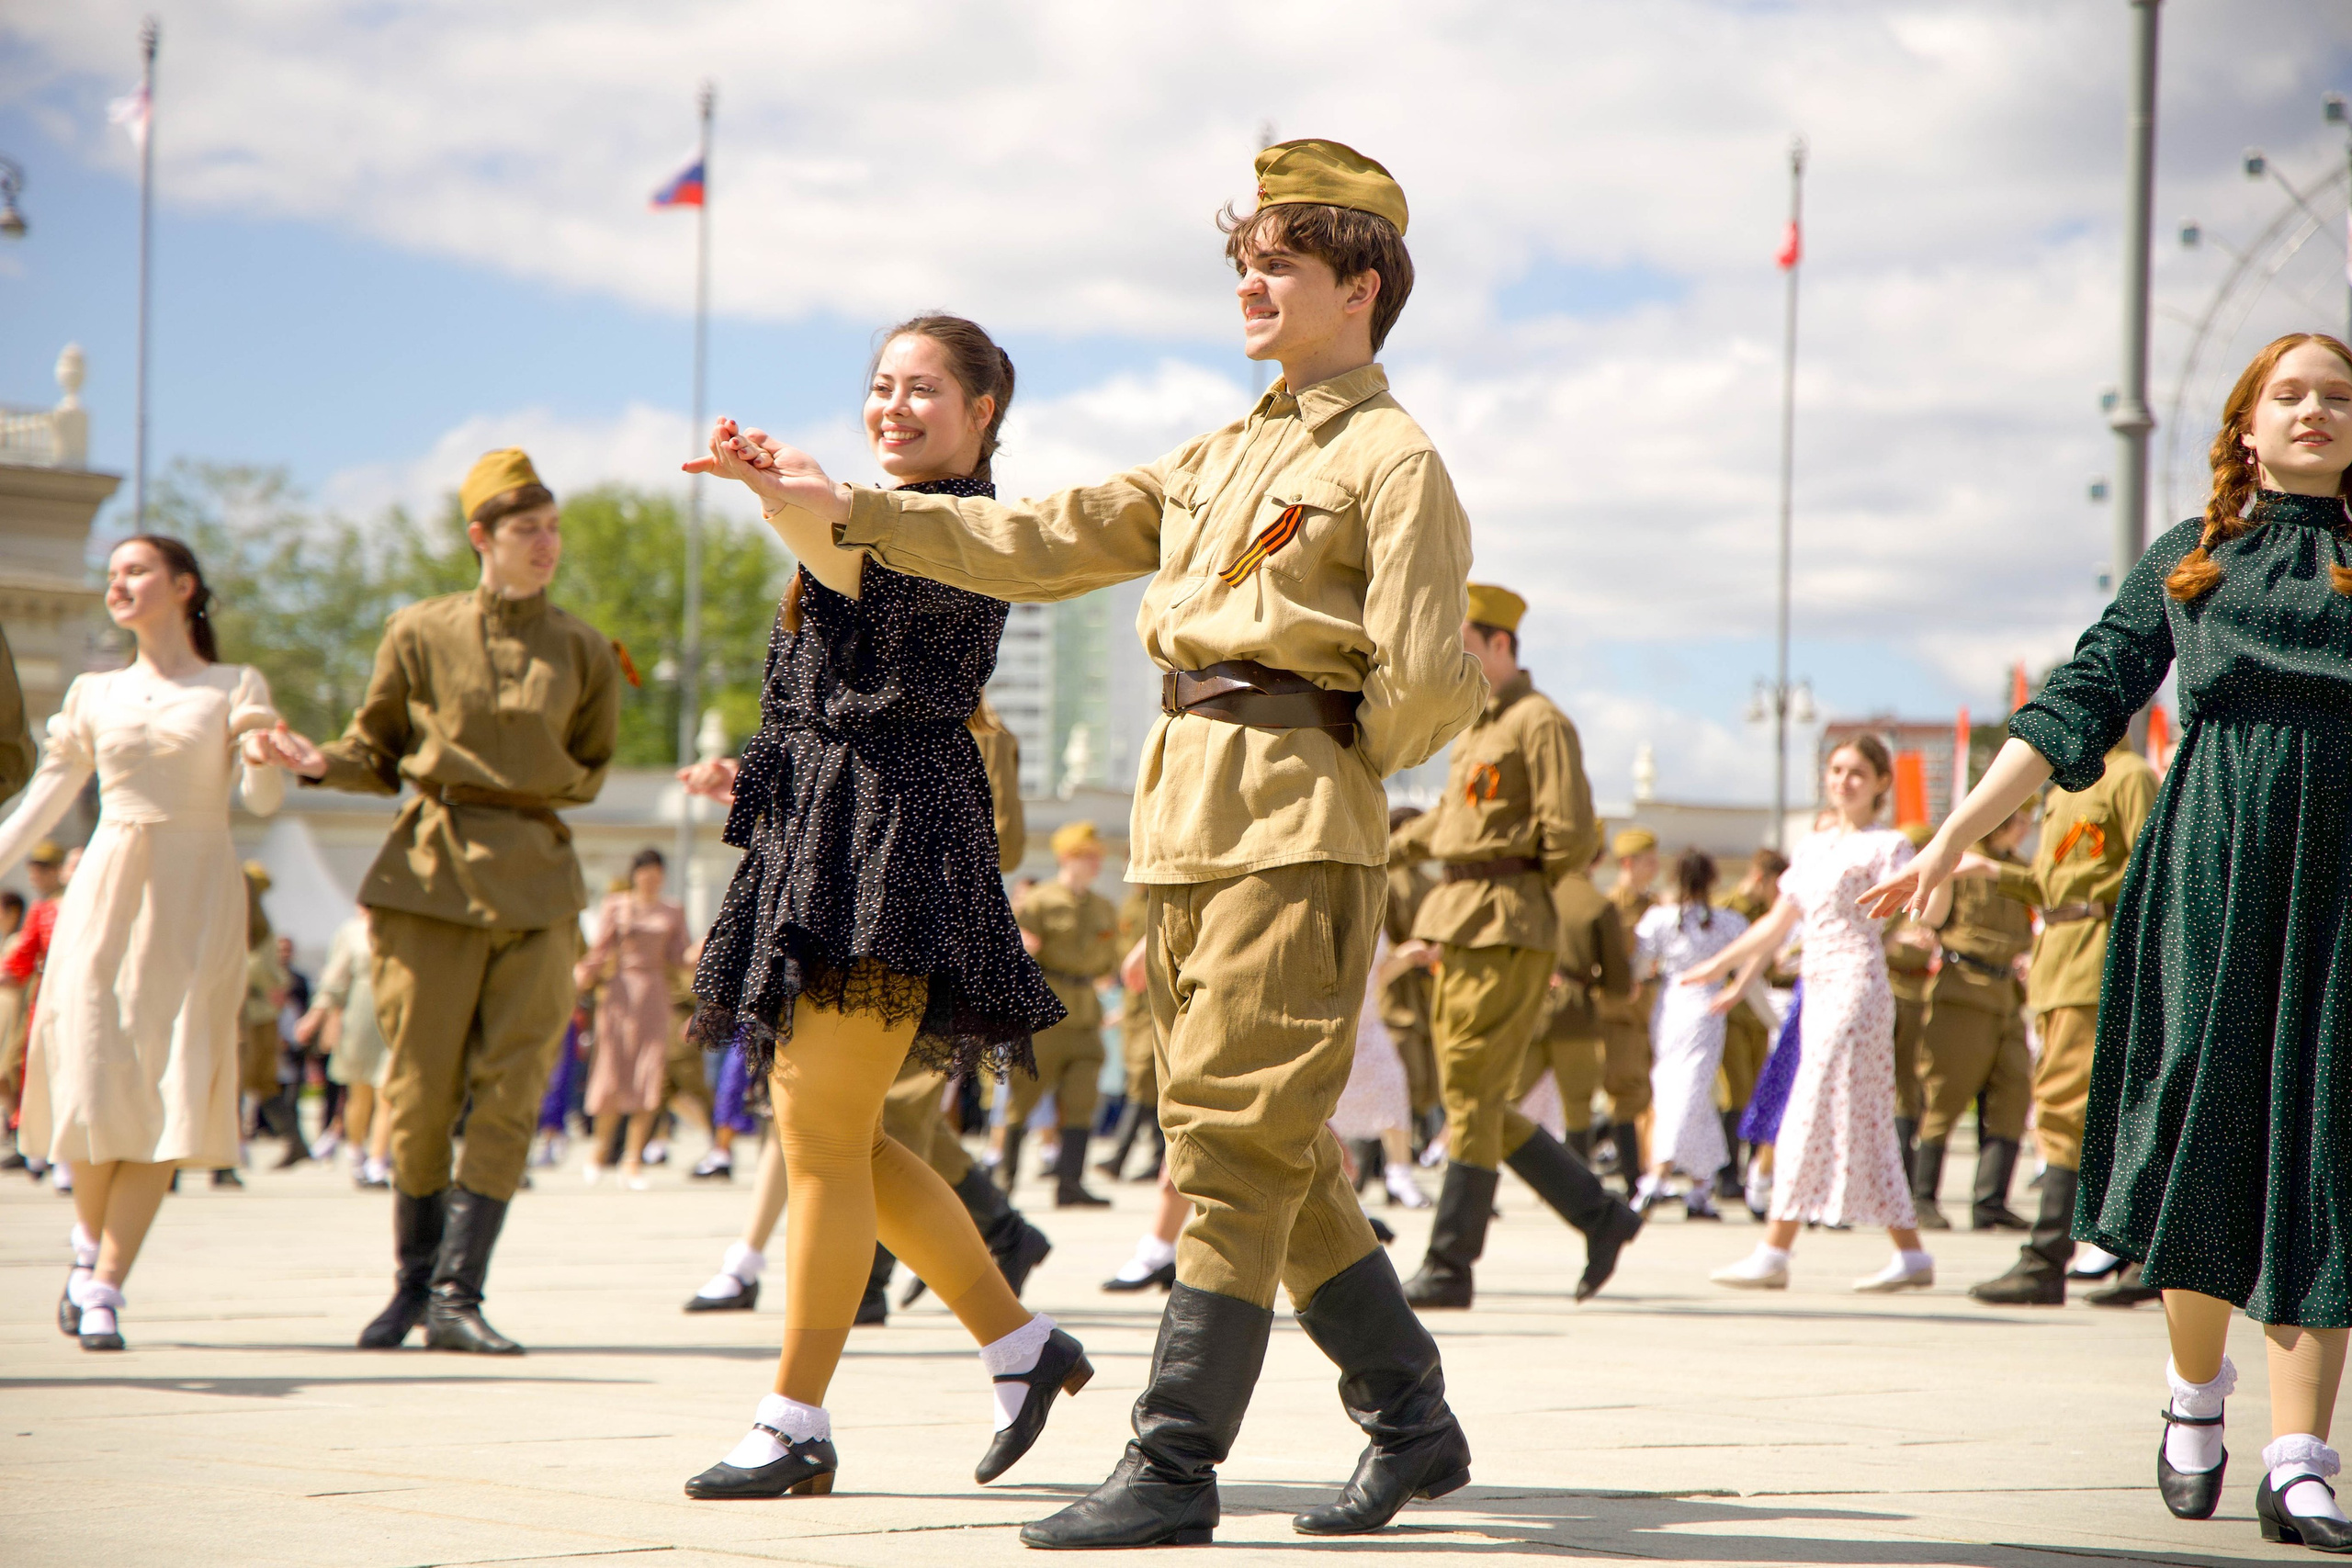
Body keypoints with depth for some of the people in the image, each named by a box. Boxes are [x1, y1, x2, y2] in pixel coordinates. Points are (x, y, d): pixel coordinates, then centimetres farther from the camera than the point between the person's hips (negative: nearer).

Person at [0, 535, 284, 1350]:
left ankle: (103, 1288, -7)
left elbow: (263, 799, -4)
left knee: (168, 1091, -10)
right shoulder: (94, 695, 11)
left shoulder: (236, 688, 5)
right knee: (96, 1082, -4)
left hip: (197, 895, -2)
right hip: (107, 893, 2)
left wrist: (261, 753, -26)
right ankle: (91, 1238, 25)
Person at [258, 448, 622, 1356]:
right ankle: (414, 1282, 17)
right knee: (420, 1091, 1)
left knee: (508, 1093, -6)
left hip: (537, 885, 2)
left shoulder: (583, 652, 8)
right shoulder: (420, 633, 3)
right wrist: (323, 764, -10)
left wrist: (533, 787, -2)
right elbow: (379, 749, 9)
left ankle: (456, 1296, -3)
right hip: (431, 878, -1)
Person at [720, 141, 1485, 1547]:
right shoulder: (1222, 459, 21)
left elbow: (1433, 685, -13)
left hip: (1293, 834, -8)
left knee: (1236, 1138, -9)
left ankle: (1176, 1467, -9)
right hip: (1190, 832, 8)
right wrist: (844, 512, 11)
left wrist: (1327, 768, -1)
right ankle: (1413, 1424, 20)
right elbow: (1043, 542, 17)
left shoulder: (1394, 460, -4)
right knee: (1275, 1150, 11)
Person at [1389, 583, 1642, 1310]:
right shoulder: (1478, 726, 19)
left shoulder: (1541, 724, -9)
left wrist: (1518, 892, -2)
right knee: (1476, 1102, 8)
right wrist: (1387, 849, 25)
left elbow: (1572, 838, -15)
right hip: (1458, 928, 9)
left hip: (1507, 933, -9)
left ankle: (1449, 1268, -5)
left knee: (1471, 1098, -8)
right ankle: (1600, 1215, 17)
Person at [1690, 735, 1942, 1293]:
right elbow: (1778, 923, 25)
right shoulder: (1812, 848, 19)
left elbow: (1928, 912, -15)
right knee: (1864, 1122, 7)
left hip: (1857, 985, -8)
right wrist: (1723, 966, 25)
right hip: (1819, 988, 8)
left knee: (1815, 1113, -11)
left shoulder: (1886, 846, -2)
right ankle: (1911, 1255, 9)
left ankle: (1774, 1252, -12)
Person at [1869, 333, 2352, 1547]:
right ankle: (2194, 1393, 21)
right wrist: (1955, 837, 5)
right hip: (2209, 864, 0)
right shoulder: (2185, 561, 12)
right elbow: (2082, 704, 10)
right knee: (2202, 1125, -4)